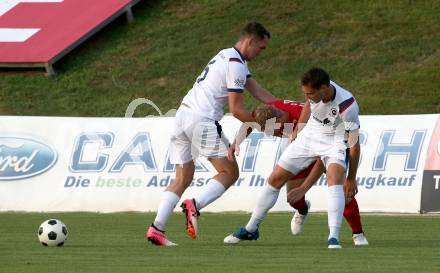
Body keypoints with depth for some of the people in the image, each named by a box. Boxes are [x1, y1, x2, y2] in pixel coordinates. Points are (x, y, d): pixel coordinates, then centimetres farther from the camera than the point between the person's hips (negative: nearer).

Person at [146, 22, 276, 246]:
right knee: (229, 172, -1)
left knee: (183, 179, 8)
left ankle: (156, 228, -4)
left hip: (183, 115, 9)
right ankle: (195, 206, -20)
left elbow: (258, 92, 22)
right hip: (202, 120, -9)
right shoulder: (236, 65, -9)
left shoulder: (228, 56, 22)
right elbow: (236, 110, -10)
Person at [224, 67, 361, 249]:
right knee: (275, 179, 5)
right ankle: (250, 229, 21)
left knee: (335, 179, -34)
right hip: (309, 136, 5)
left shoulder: (347, 106, -34)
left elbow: (354, 144, -22)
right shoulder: (314, 89, -21)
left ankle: (334, 238, -37)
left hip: (335, 142, -5)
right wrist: (297, 130, 17)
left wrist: (351, 179, -15)